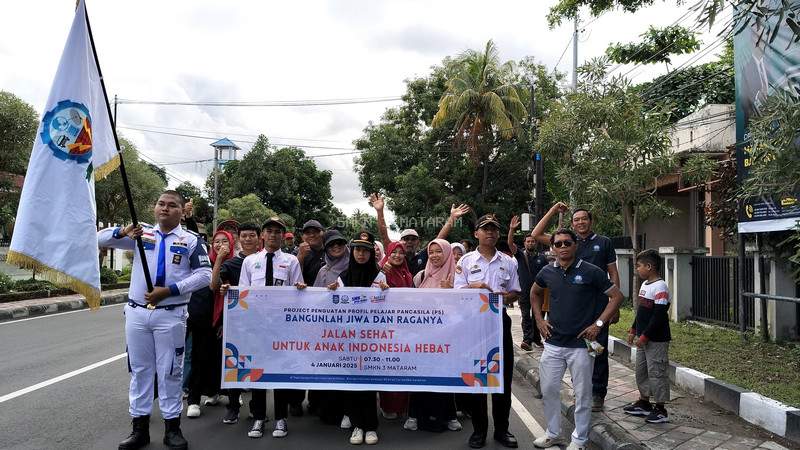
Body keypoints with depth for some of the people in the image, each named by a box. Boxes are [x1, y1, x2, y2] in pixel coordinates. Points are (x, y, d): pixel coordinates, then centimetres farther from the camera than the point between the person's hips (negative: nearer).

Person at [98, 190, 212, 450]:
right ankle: (140, 427, 21)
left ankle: (172, 427, 15)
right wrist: (121, 232, -14)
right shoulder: (141, 233, 8)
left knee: (170, 371, 4)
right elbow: (100, 239, 8)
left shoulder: (191, 240, 1)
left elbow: (204, 275, -6)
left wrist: (170, 290, -16)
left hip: (171, 315, -3)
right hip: (137, 312, 3)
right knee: (139, 370, 10)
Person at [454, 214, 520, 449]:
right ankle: (479, 430, 17)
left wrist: (507, 297, -11)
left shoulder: (508, 262, 9)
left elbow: (515, 292, 11)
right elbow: (458, 291, 0)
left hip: (500, 319, 2)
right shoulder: (466, 261, 3)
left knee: (503, 375, 6)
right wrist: (475, 287, -19)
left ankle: (501, 429, 19)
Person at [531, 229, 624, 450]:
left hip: (581, 344, -3)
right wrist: (539, 319, 11)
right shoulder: (547, 272, 2)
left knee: (582, 394, 7)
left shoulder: (591, 272, -9)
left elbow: (616, 296, -5)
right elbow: (535, 293, 22)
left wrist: (598, 324, -10)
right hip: (553, 343, 4)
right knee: (548, 390, 10)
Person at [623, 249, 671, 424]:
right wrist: (633, 331, 17)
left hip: (656, 340, -10)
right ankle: (644, 403, 31)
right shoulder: (645, 285, 10)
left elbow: (659, 316, -23)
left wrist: (644, 336, -21)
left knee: (656, 373, 0)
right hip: (643, 338, 10)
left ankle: (660, 409, 13)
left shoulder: (660, 287, -19)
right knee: (641, 370, 17)